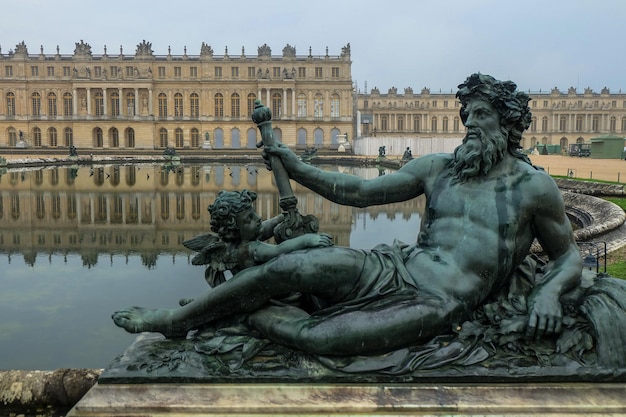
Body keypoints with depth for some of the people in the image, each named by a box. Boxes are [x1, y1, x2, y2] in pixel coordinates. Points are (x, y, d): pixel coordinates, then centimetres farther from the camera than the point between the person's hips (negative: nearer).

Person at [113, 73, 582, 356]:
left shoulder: (534, 186, 2)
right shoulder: (437, 167, 10)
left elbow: (570, 255, 12)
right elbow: (359, 191, 10)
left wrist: (548, 292, -11)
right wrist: (298, 169, 3)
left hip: (439, 303, -3)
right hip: (395, 268, 4)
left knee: (316, 337, -28)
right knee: (287, 265, -18)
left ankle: (254, 315, 3)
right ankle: (172, 319, -1)